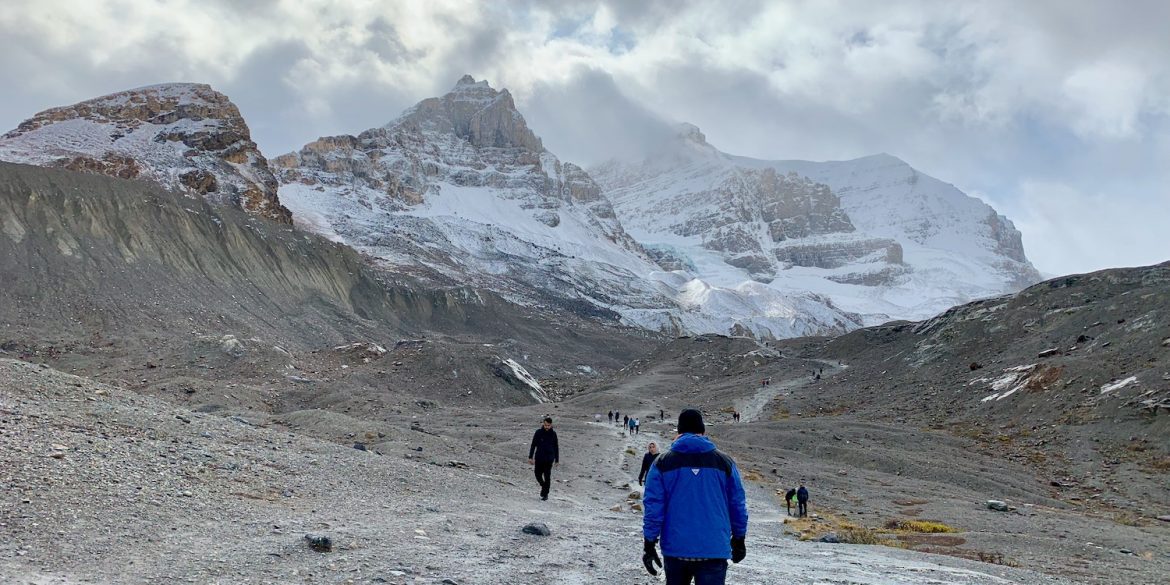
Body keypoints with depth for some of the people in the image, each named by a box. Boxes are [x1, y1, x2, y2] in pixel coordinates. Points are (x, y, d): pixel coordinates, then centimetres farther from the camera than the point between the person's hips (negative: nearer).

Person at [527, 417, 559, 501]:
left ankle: (545, 494, 8)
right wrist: (530, 457, -2)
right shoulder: (538, 432, -2)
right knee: (538, 475, 4)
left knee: (547, 476, -2)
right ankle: (543, 486, 32)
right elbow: (533, 445, 2)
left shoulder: (553, 434, 0)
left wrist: (557, 460, 7)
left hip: (549, 459, -1)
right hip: (539, 458, 1)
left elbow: (556, 447, 7)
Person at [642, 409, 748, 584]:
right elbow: (738, 505, 7)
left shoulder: (662, 462, 0)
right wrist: (738, 540, 19)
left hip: (675, 549, 1)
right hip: (714, 551, -1)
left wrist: (649, 545, 3)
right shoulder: (724, 462, 2)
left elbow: (653, 506, -3)